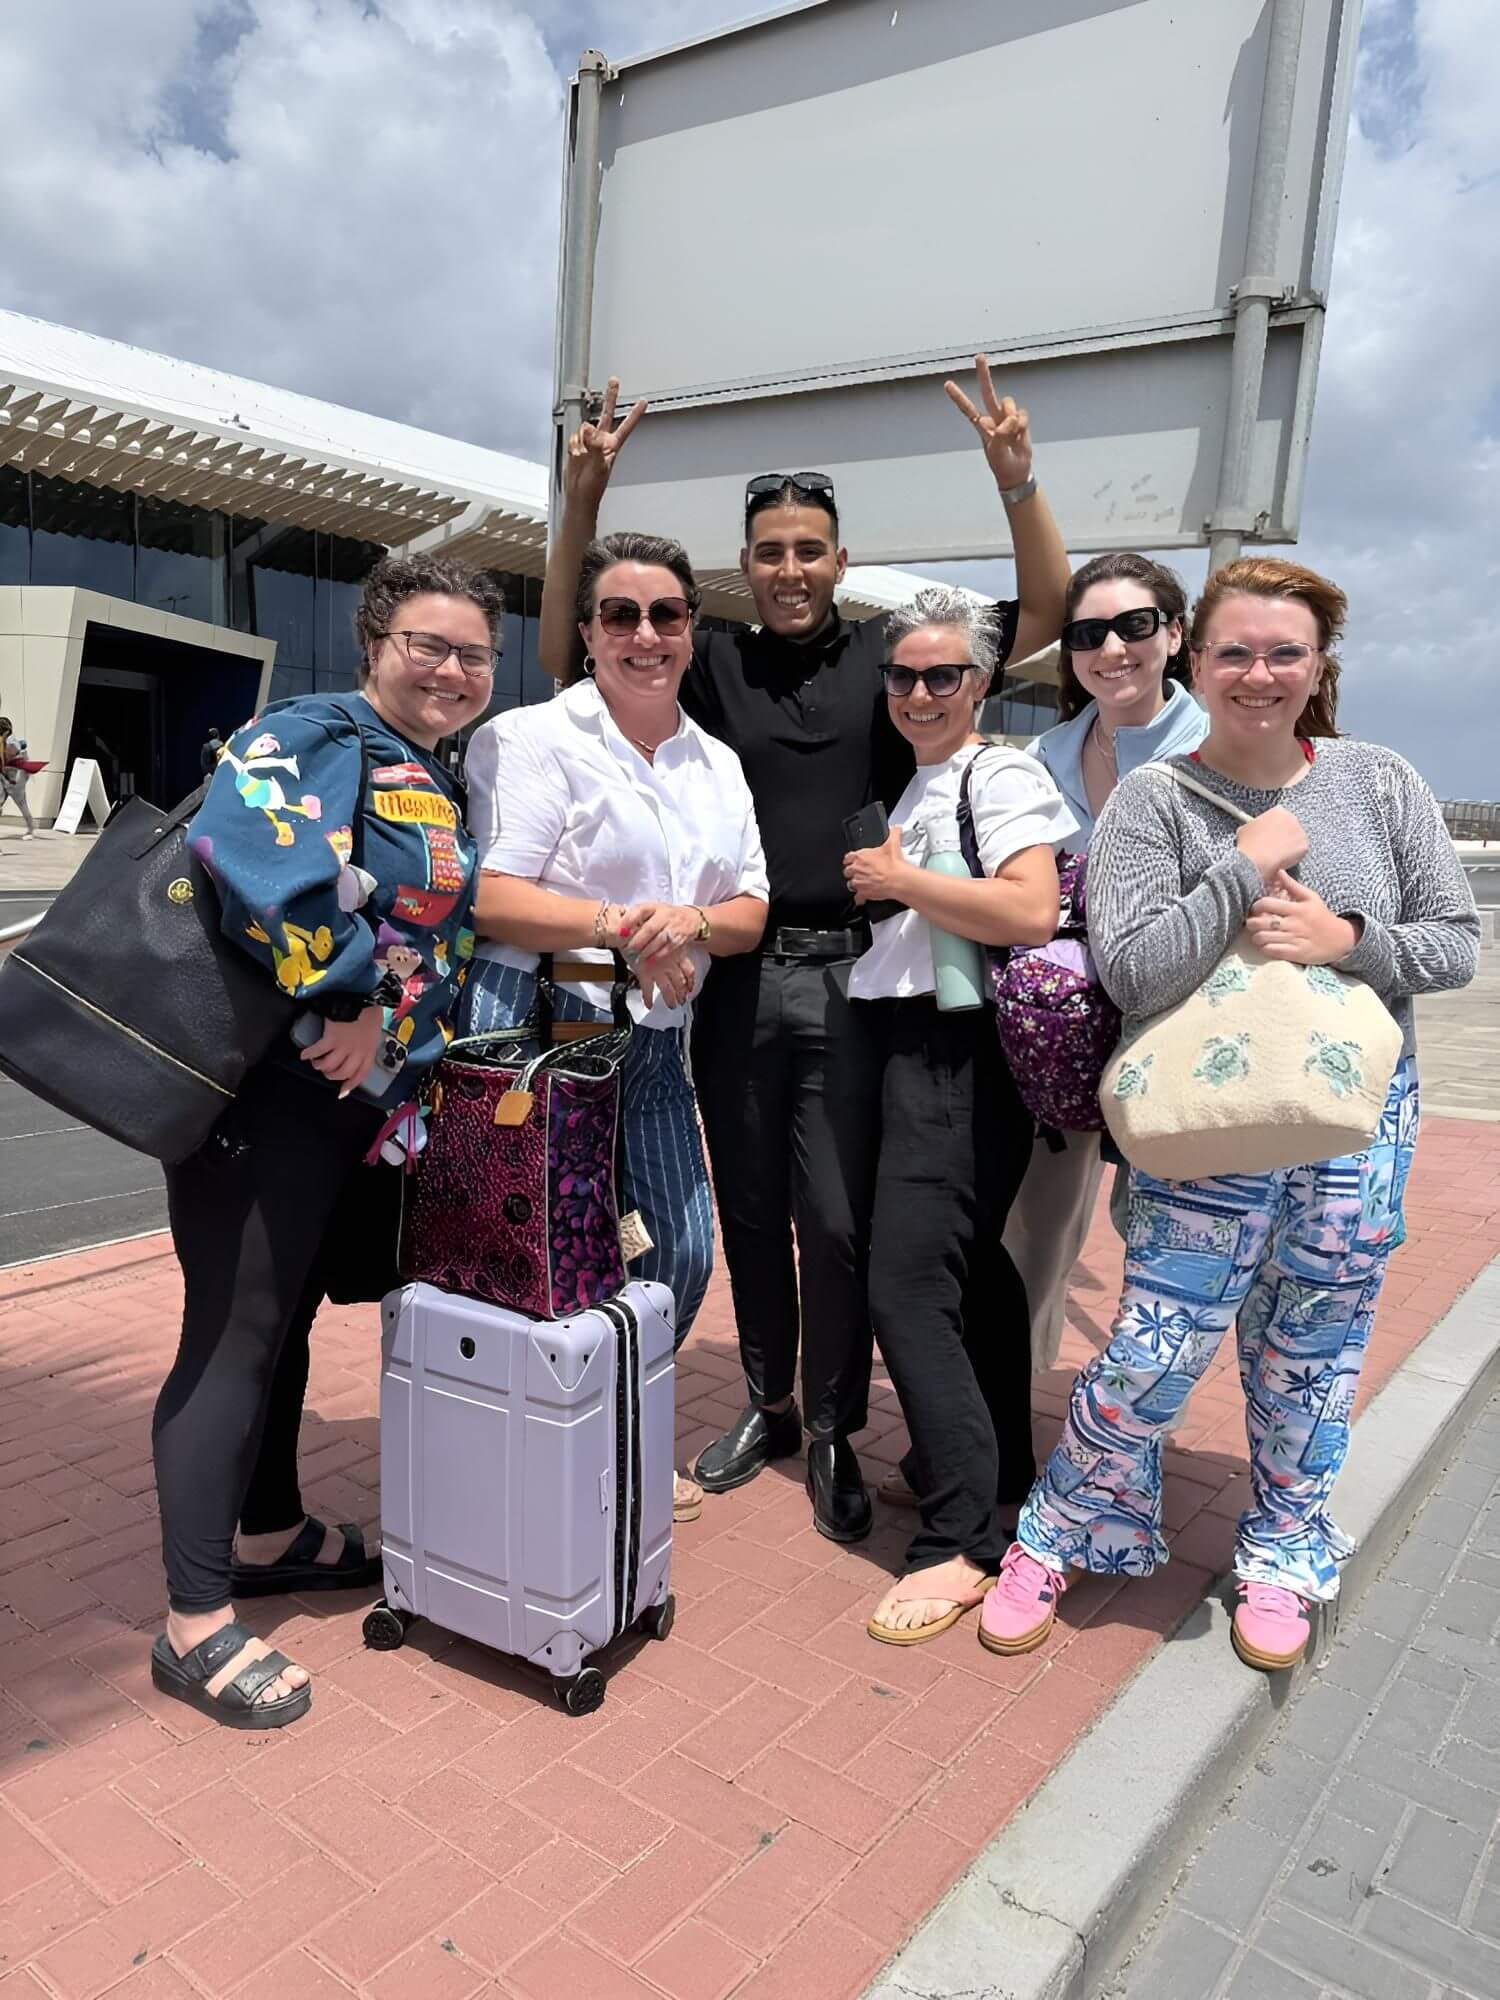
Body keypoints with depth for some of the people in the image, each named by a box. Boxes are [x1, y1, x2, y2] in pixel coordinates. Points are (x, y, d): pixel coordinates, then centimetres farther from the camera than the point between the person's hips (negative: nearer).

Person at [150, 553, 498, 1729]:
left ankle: (270, 1535, 38)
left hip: (368, 1101, 9)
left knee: (287, 1316, 20)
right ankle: (196, 1624, 11)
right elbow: (255, 855, -31)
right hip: (271, 1087, -9)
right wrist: (343, 1003, -24)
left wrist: (409, 1052, 13)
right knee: (236, 1334, -1)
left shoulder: (441, 786, 16)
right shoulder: (316, 735, -12)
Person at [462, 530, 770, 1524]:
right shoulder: (534, 737, -5)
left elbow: (752, 909, 11)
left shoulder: (718, 764, 15)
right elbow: (491, 899, -14)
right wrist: (618, 928, -25)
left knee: (682, 1255, 11)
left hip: (655, 1037, 7)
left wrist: (692, 924, -11)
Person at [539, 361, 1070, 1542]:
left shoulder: (889, 655, 5)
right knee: (750, 1212, 14)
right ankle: (767, 1404, 32)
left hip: (851, 976, -2)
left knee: (836, 1220, 3)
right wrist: (584, 501, -4)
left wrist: (1017, 480, -10)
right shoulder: (711, 667, 7)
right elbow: (567, 660, 6)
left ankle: (833, 1434, 21)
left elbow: (1048, 616, 4)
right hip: (738, 976, 2)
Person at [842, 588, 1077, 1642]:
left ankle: (963, 1539, 0)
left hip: (955, 1054, -10)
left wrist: (897, 879, -16)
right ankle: (998, 1469, 34)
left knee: (907, 1284, -11)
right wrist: (888, 883, 8)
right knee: (973, 1264, 18)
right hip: (924, 1049, 10)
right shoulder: (918, 781, 19)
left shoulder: (999, 772, -8)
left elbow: (1032, 912, -23)